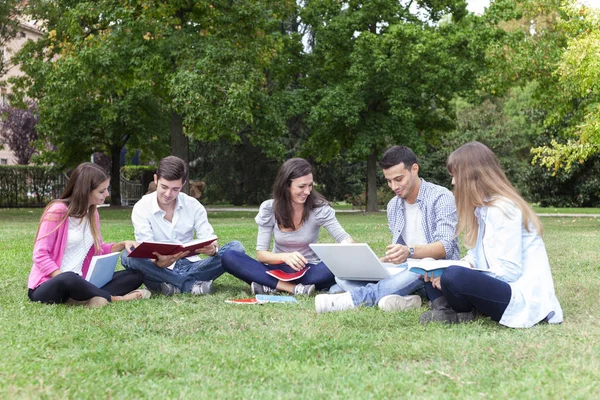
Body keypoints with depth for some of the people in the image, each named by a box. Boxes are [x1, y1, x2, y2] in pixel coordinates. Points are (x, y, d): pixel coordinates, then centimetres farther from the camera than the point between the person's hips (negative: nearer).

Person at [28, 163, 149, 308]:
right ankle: (115, 298, -20)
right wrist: (65, 279, -27)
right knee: (69, 279, -43)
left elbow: (99, 250, 21)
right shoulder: (58, 211, -11)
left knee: (134, 276, -6)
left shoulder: (92, 214, 11)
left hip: (77, 282, 8)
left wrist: (122, 244, 1)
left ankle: (83, 299, -29)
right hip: (48, 285, -8)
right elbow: (40, 255, -15)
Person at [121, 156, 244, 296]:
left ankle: (173, 285, -27)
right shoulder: (141, 208, -6)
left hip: (189, 266, 2)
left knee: (236, 247, -18)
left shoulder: (193, 205, 1)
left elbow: (209, 241, -6)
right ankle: (191, 284, -30)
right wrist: (159, 262, -40)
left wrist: (212, 249, -32)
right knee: (128, 256, -32)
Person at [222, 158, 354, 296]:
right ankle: (294, 288, -33)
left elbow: (344, 238, -15)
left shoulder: (319, 208, -9)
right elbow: (261, 253, -10)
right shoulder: (268, 208, -8)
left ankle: (271, 286, -30)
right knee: (229, 258, -25)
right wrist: (284, 257, -32)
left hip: (309, 271, -1)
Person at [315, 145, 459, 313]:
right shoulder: (393, 206, 13)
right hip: (404, 270, 7)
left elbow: (446, 247, -21)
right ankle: (402, 299, -36)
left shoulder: (440, 197, -9)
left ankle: (355, 298, -37)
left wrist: (410, 251, -39)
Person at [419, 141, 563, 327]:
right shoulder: (483, 207, 12)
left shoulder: (503, 209, -16)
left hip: (523, 299, -10)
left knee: (454, 277, -33)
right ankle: (445, 309, -14)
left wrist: (451, 276, -19)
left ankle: (462, 314, -4)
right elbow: (476, 260, 13)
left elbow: (508, 271, -21)